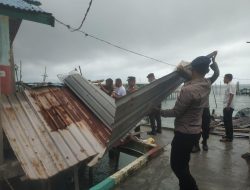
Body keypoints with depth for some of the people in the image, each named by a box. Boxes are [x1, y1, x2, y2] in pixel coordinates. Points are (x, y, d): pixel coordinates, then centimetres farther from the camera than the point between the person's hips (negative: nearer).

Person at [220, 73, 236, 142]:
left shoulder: (231, 85, -12)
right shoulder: (228, 85, 18)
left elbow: (231, 96, -20)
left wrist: (228, 105, -24)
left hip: (228, 107, -10)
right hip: (226, 106, 10)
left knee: (228, 122, -5)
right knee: (226, 121, 14)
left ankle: (229, 137, 1)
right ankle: (228, 135, 22)